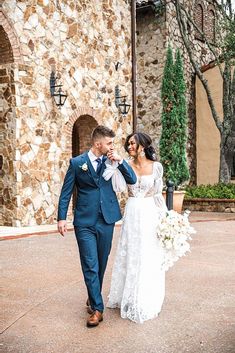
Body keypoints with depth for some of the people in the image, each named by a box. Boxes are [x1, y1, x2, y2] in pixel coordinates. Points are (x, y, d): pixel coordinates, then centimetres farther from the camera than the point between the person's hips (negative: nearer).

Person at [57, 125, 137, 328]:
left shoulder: (112, 161, 5)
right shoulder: (77, 163, -2)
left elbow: (132, 180, 1)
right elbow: (66, 192, 0)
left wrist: (120, 161, -11)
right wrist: (62, 218, -6)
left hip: (107, 221, 3)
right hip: (85, 222, -3)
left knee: (101, 264, 14)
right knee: (90, 265, -5)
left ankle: (93, 298, 33)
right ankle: (97, 308, 4)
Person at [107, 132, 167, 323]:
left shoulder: (156, 166, -1)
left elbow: (158, 193, 4)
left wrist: (164, 216, 1)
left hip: (150, 214, -1)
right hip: (132, 214, 1)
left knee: (149, 259, 6)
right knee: (130, 257, 9)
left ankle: (148, 302, 23)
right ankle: (130, 300, 26)